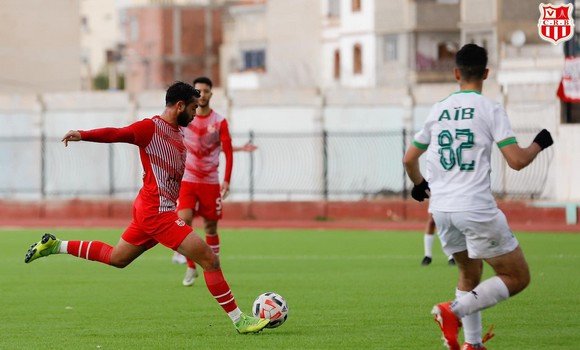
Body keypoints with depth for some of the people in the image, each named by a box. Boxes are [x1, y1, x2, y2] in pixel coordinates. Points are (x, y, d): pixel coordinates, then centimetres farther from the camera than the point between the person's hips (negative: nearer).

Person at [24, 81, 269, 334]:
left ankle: (55, 246, 28)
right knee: (210, 260, -10)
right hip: (158, 212, -10)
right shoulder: (151, 128, -13)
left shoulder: (178, 134, 14)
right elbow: (117, 134, -24)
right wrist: (83, 135, -36)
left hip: (149, 210, 10)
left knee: (117, 258, 24)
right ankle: (240, 321, -5)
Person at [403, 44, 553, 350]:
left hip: (441, 208, 6)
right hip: (476, 207, -6)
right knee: (517, 277, 3)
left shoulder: (438, 110, 10)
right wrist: (539, 144, 11)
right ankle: (455, 311, -14)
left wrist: (419, 185, 41)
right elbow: (516, 161, -10)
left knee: (470, 273, 24)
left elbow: (409, 159, 19)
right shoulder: (489, 109, -4)